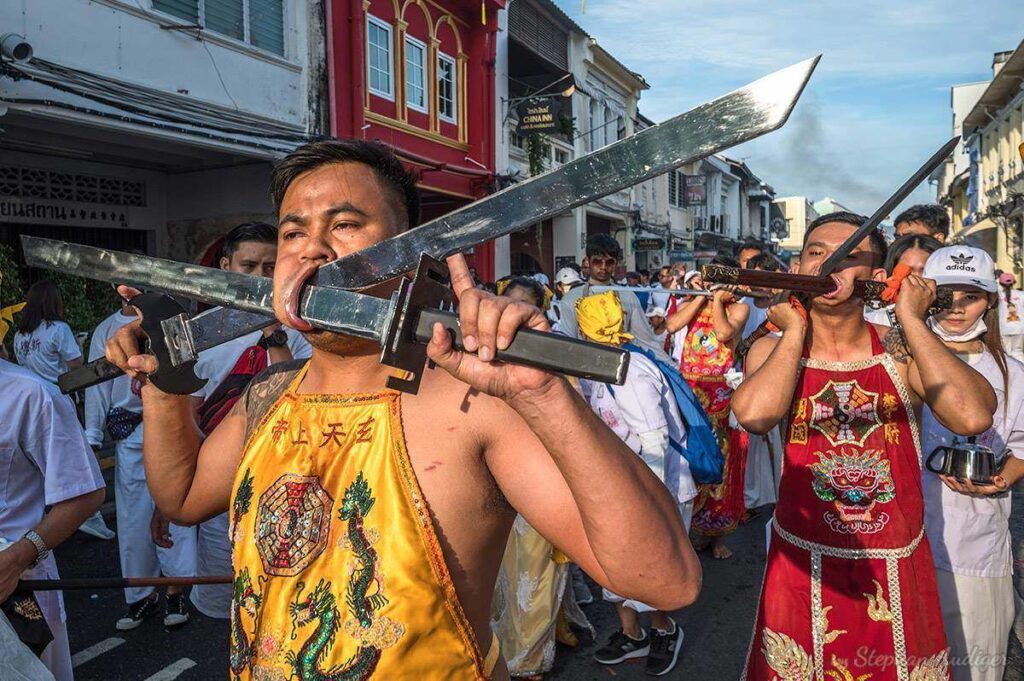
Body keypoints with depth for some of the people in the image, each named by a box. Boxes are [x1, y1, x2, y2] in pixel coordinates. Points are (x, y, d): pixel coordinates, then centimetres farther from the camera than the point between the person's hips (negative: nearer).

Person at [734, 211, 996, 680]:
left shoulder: (901, 351, -6)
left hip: (897, 568, 1)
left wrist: (911, 320, -17)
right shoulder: (773, 350, -5)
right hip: (803, 565, 0)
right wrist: (796, 330, -15)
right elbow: (754, 414, -27)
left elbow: (973, 416, -25)